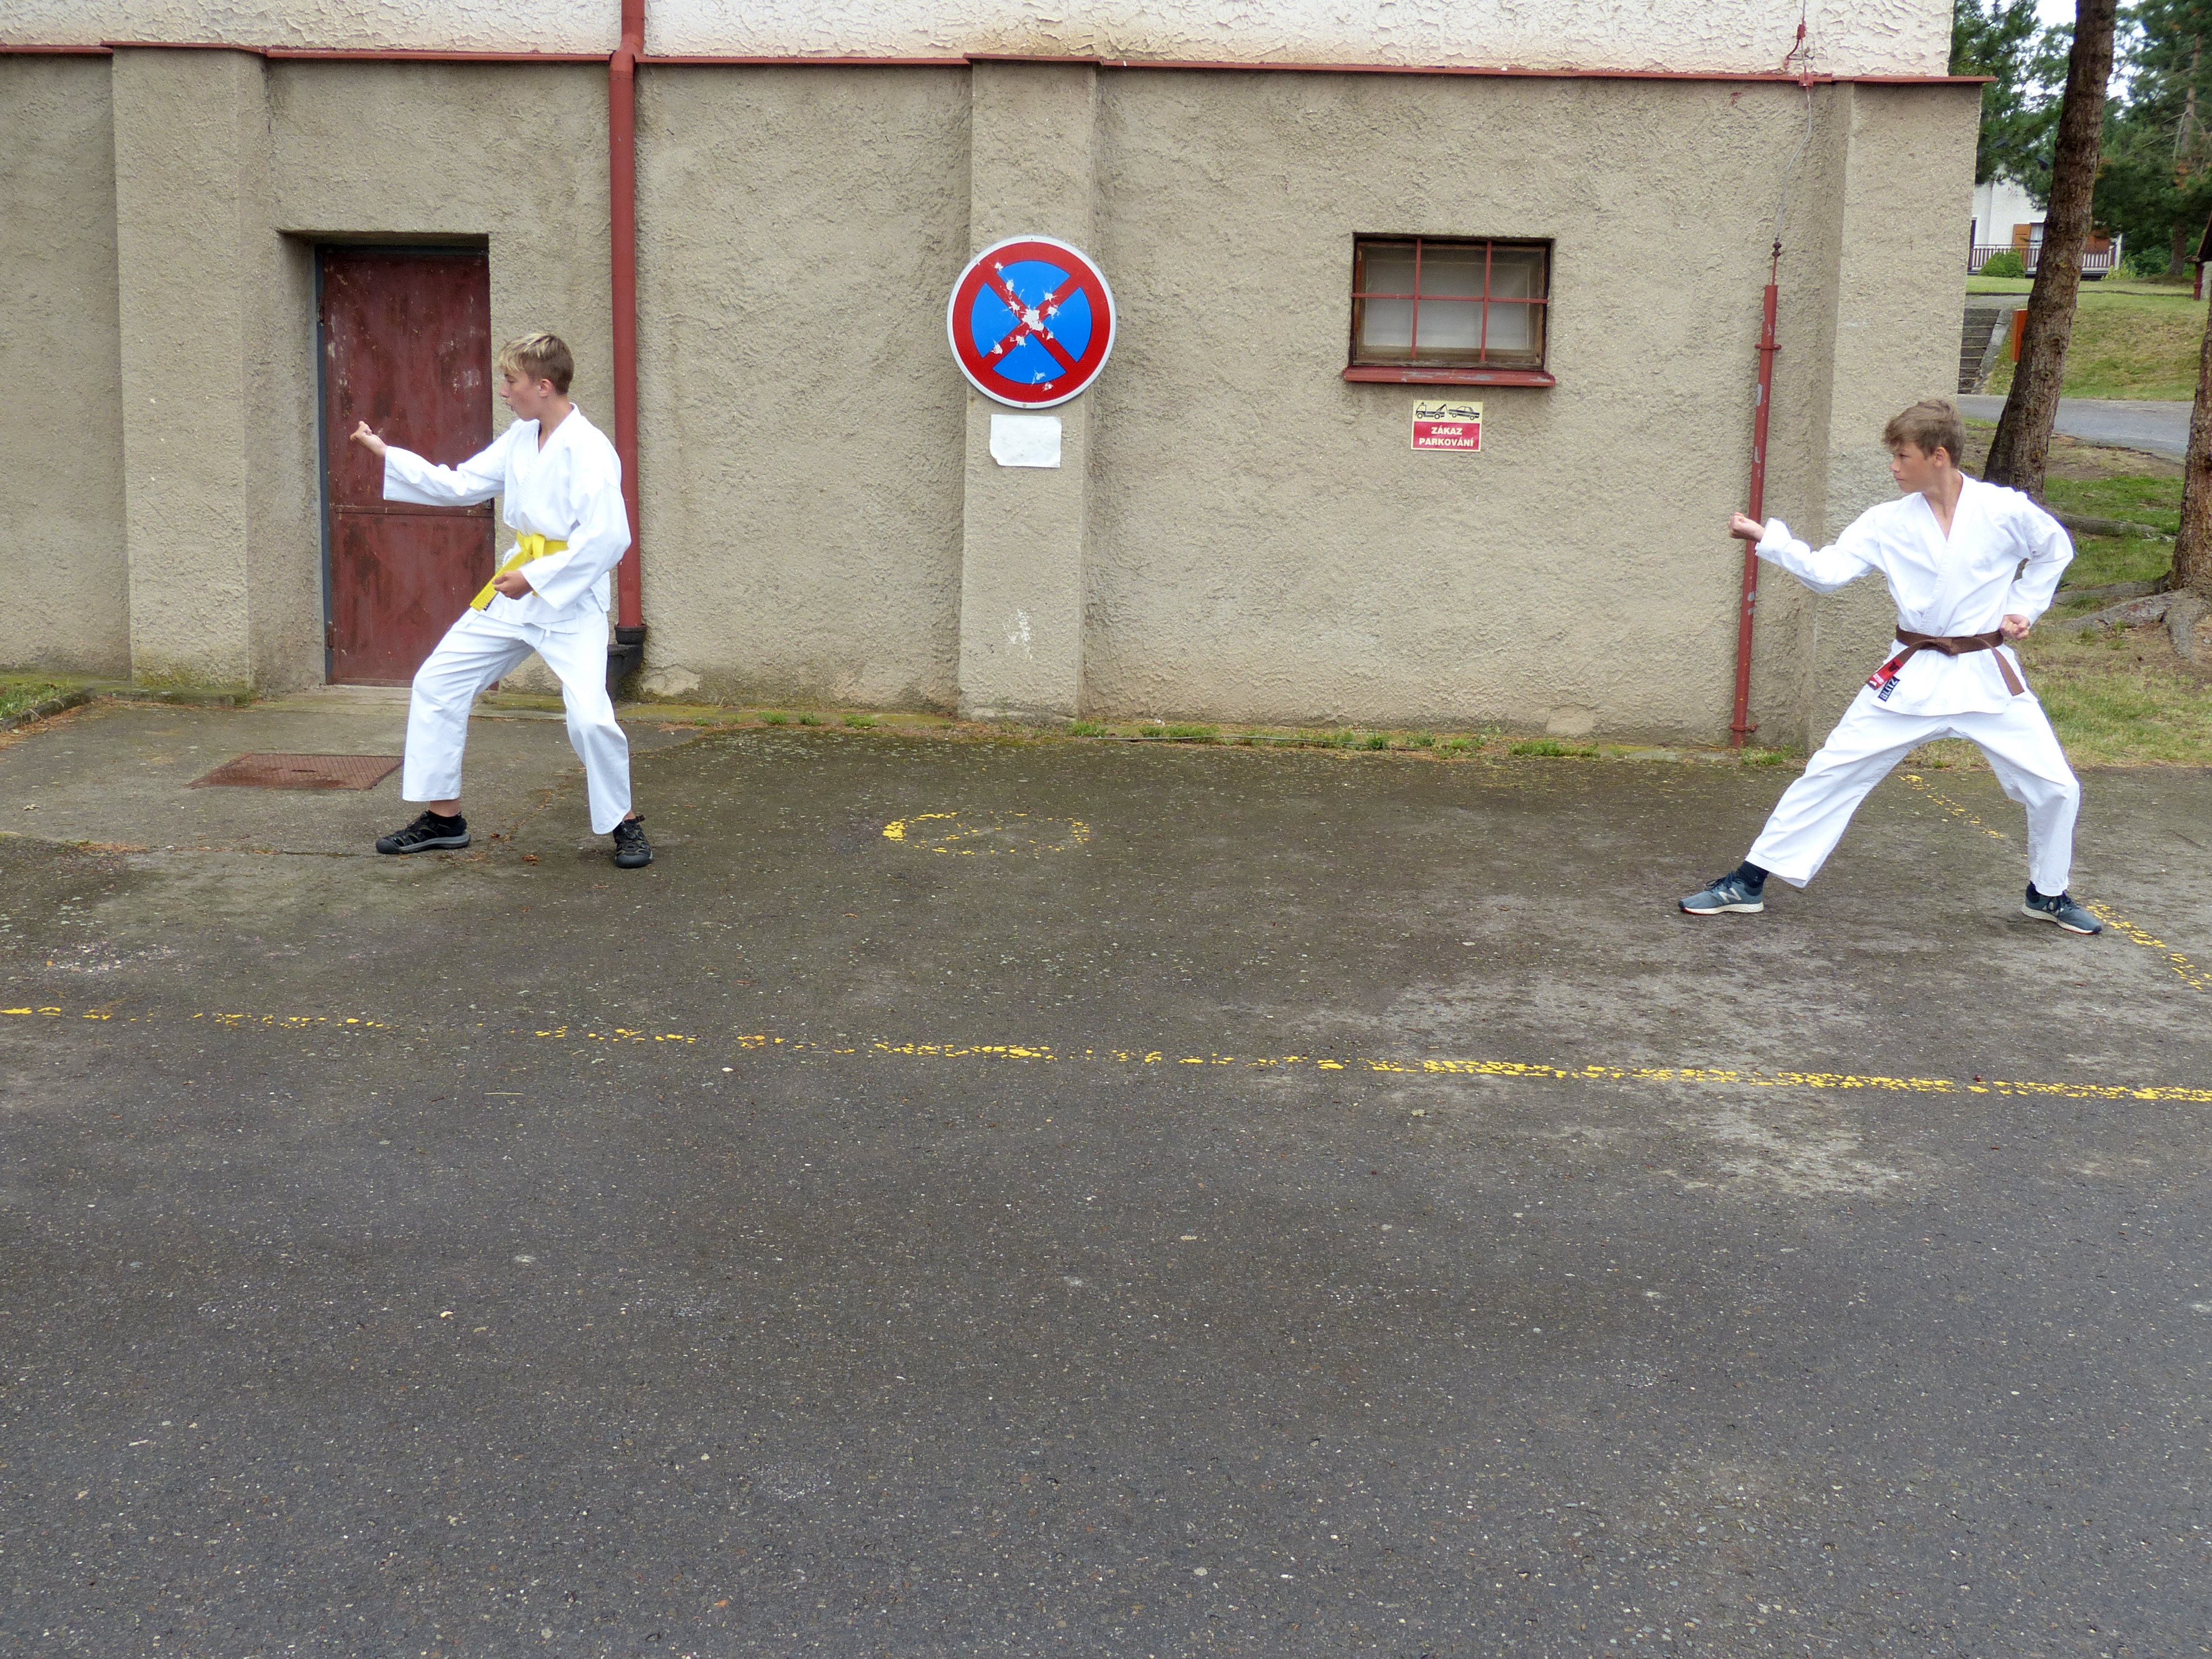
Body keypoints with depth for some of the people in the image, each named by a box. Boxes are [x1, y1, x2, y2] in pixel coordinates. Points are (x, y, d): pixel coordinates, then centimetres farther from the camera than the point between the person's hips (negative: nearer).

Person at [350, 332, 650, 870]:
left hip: (571, 600, -8)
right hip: (514, 590, 8)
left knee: (589, 718, -20)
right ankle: (443, 818, 20)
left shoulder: (589, 451, -17)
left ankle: (624, 823, 5)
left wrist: (535, 578, -21)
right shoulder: (519, 440, 9)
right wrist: (386, 454, 13)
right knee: (437, 684, 8)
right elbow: (458, 485, 17)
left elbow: (607, 539, -23)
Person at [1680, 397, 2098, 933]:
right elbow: (1826, 572, -12)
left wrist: (2024, 609, 3)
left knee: (2056, 788, 0)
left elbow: (2055, 550, 11)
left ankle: (2048, 895, 27)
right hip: (1913, 676, 1)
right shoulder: (1889, 522, -4)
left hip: (1986, 676, 0)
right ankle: (1748, 883, 3)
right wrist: (1769, 538, -22)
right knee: (1830, 773, -3)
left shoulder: (2006, 512, -7)